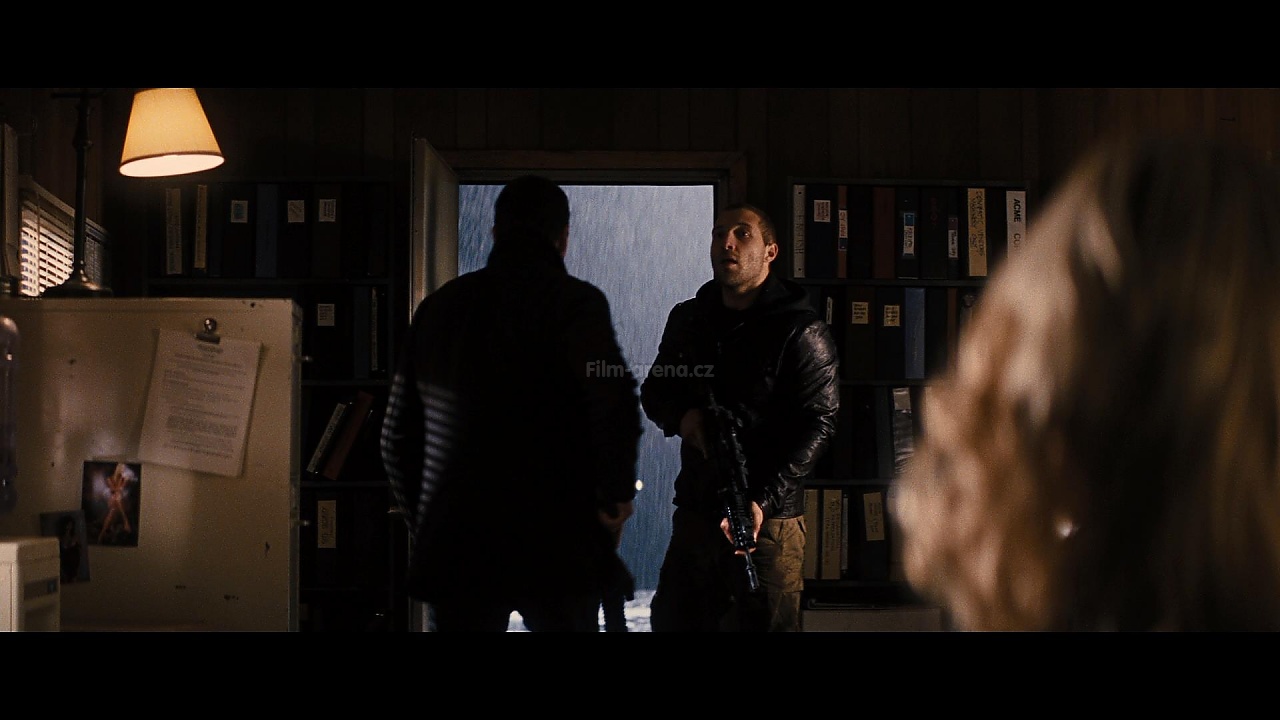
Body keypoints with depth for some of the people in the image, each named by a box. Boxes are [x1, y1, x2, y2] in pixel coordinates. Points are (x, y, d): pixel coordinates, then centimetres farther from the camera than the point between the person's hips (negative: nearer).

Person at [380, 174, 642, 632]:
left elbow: (397, 435, 14)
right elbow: (616, 405, -20)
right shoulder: (574, 301, -5)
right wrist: (615, 497, -6)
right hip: (557, 545, -4)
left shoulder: (439, 306, 11)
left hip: (454, 547, 4)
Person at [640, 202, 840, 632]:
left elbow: (818, 423, -11)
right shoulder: (687, 320, 12)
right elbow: (654, 391, 21)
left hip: (770, 518, -5)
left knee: (763, 623, -1)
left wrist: (763, 501, -21)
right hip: (695, 511, 6)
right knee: (672, 621, 11)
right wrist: (681, 417, -5)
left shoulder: (801, 332, -6)